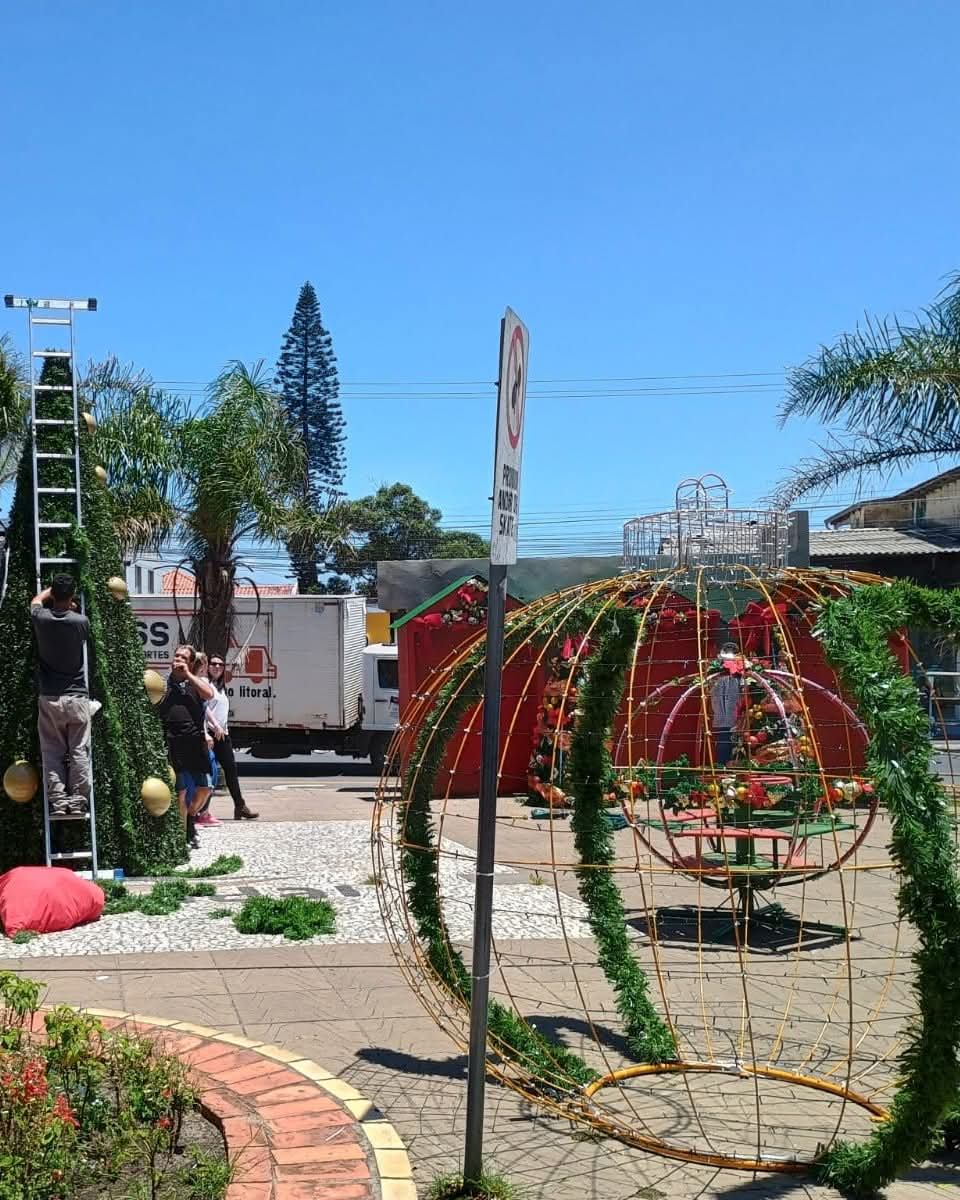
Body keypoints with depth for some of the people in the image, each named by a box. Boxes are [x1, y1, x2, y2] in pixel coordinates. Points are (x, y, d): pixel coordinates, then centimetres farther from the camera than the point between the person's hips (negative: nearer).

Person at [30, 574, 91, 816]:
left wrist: (55, 589, 36)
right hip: (77, 696, -1)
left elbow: (37, 600, 20)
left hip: (49, 698, 1)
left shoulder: (41, 619, -5)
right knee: (79, 752, 3)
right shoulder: (80, 621, -7)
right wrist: (71, 606, 32)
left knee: (52, 752, 4)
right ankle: (78, 801, 0)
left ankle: (57, 801, -2)